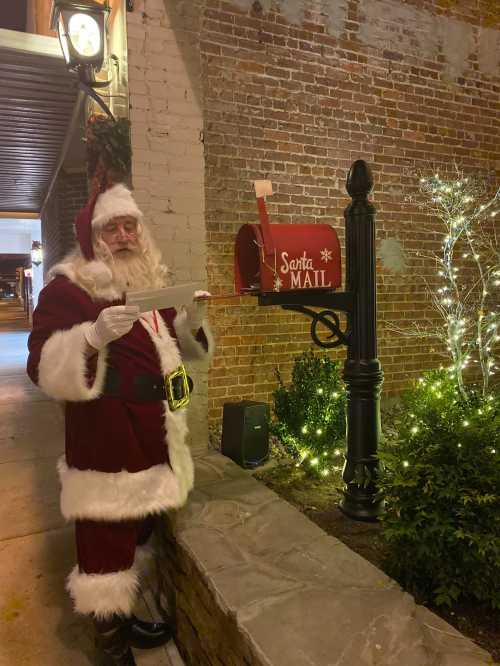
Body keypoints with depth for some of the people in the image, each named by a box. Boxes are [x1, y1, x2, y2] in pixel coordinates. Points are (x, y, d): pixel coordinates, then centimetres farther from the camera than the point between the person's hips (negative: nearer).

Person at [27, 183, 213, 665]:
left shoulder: (152, 282, 11)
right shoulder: (66, 288, -10)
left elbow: (176, 348, 19)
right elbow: (44, 368, -17)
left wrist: (192, 319, -2)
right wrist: (93, 336, -34)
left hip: (151, 437, 7)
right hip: (104, 441, -7)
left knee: (137, 535, 21)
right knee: (106, 541, 2)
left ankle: (123, 616, 43)